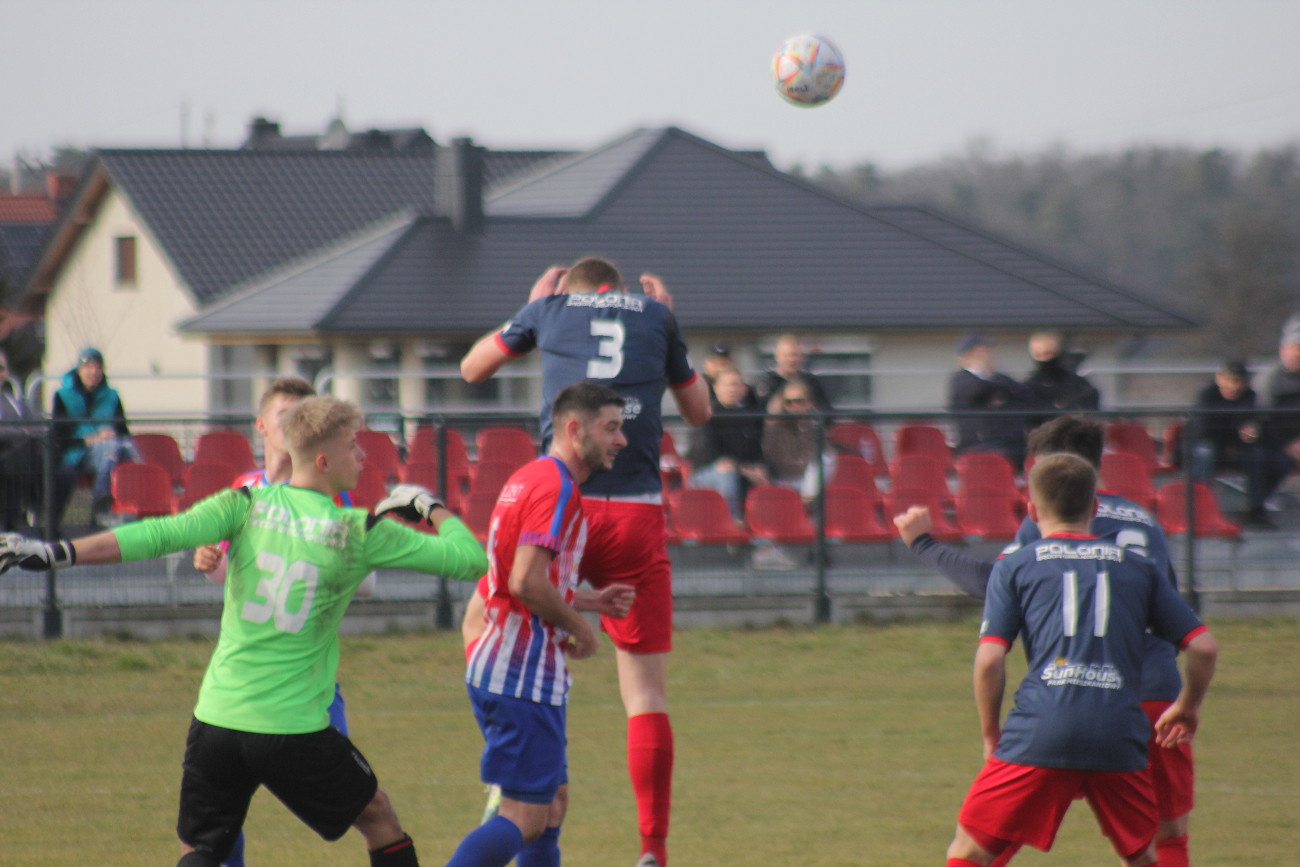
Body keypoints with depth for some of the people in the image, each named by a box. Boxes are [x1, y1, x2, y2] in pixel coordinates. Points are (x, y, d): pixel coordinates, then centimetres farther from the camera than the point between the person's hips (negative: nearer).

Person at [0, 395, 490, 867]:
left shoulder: (245, 505, -1)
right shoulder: (359, 532, -6)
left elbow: (159, 536, -14)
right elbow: (470, 558, -1)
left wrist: (58, 553, -16)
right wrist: (432, 508, 18)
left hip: (216, 719, 2)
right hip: (296, 729, -2)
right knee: (380, 821, 21)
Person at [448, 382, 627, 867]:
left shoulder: (529, 479, 17)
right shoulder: (556, 488, -14)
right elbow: (527, 583, -25)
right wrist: (579, 626, -10)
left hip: (495, 668, 10)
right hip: (523, 676, -10)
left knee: (553, 803, 16)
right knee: (525, 817, -10)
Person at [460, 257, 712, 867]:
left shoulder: (551, 308, 14)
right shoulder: (655, 315, 16)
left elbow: (472, 369, 30)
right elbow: (699, 411, 30)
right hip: (637, 514, 1)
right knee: (646, 691, 2)